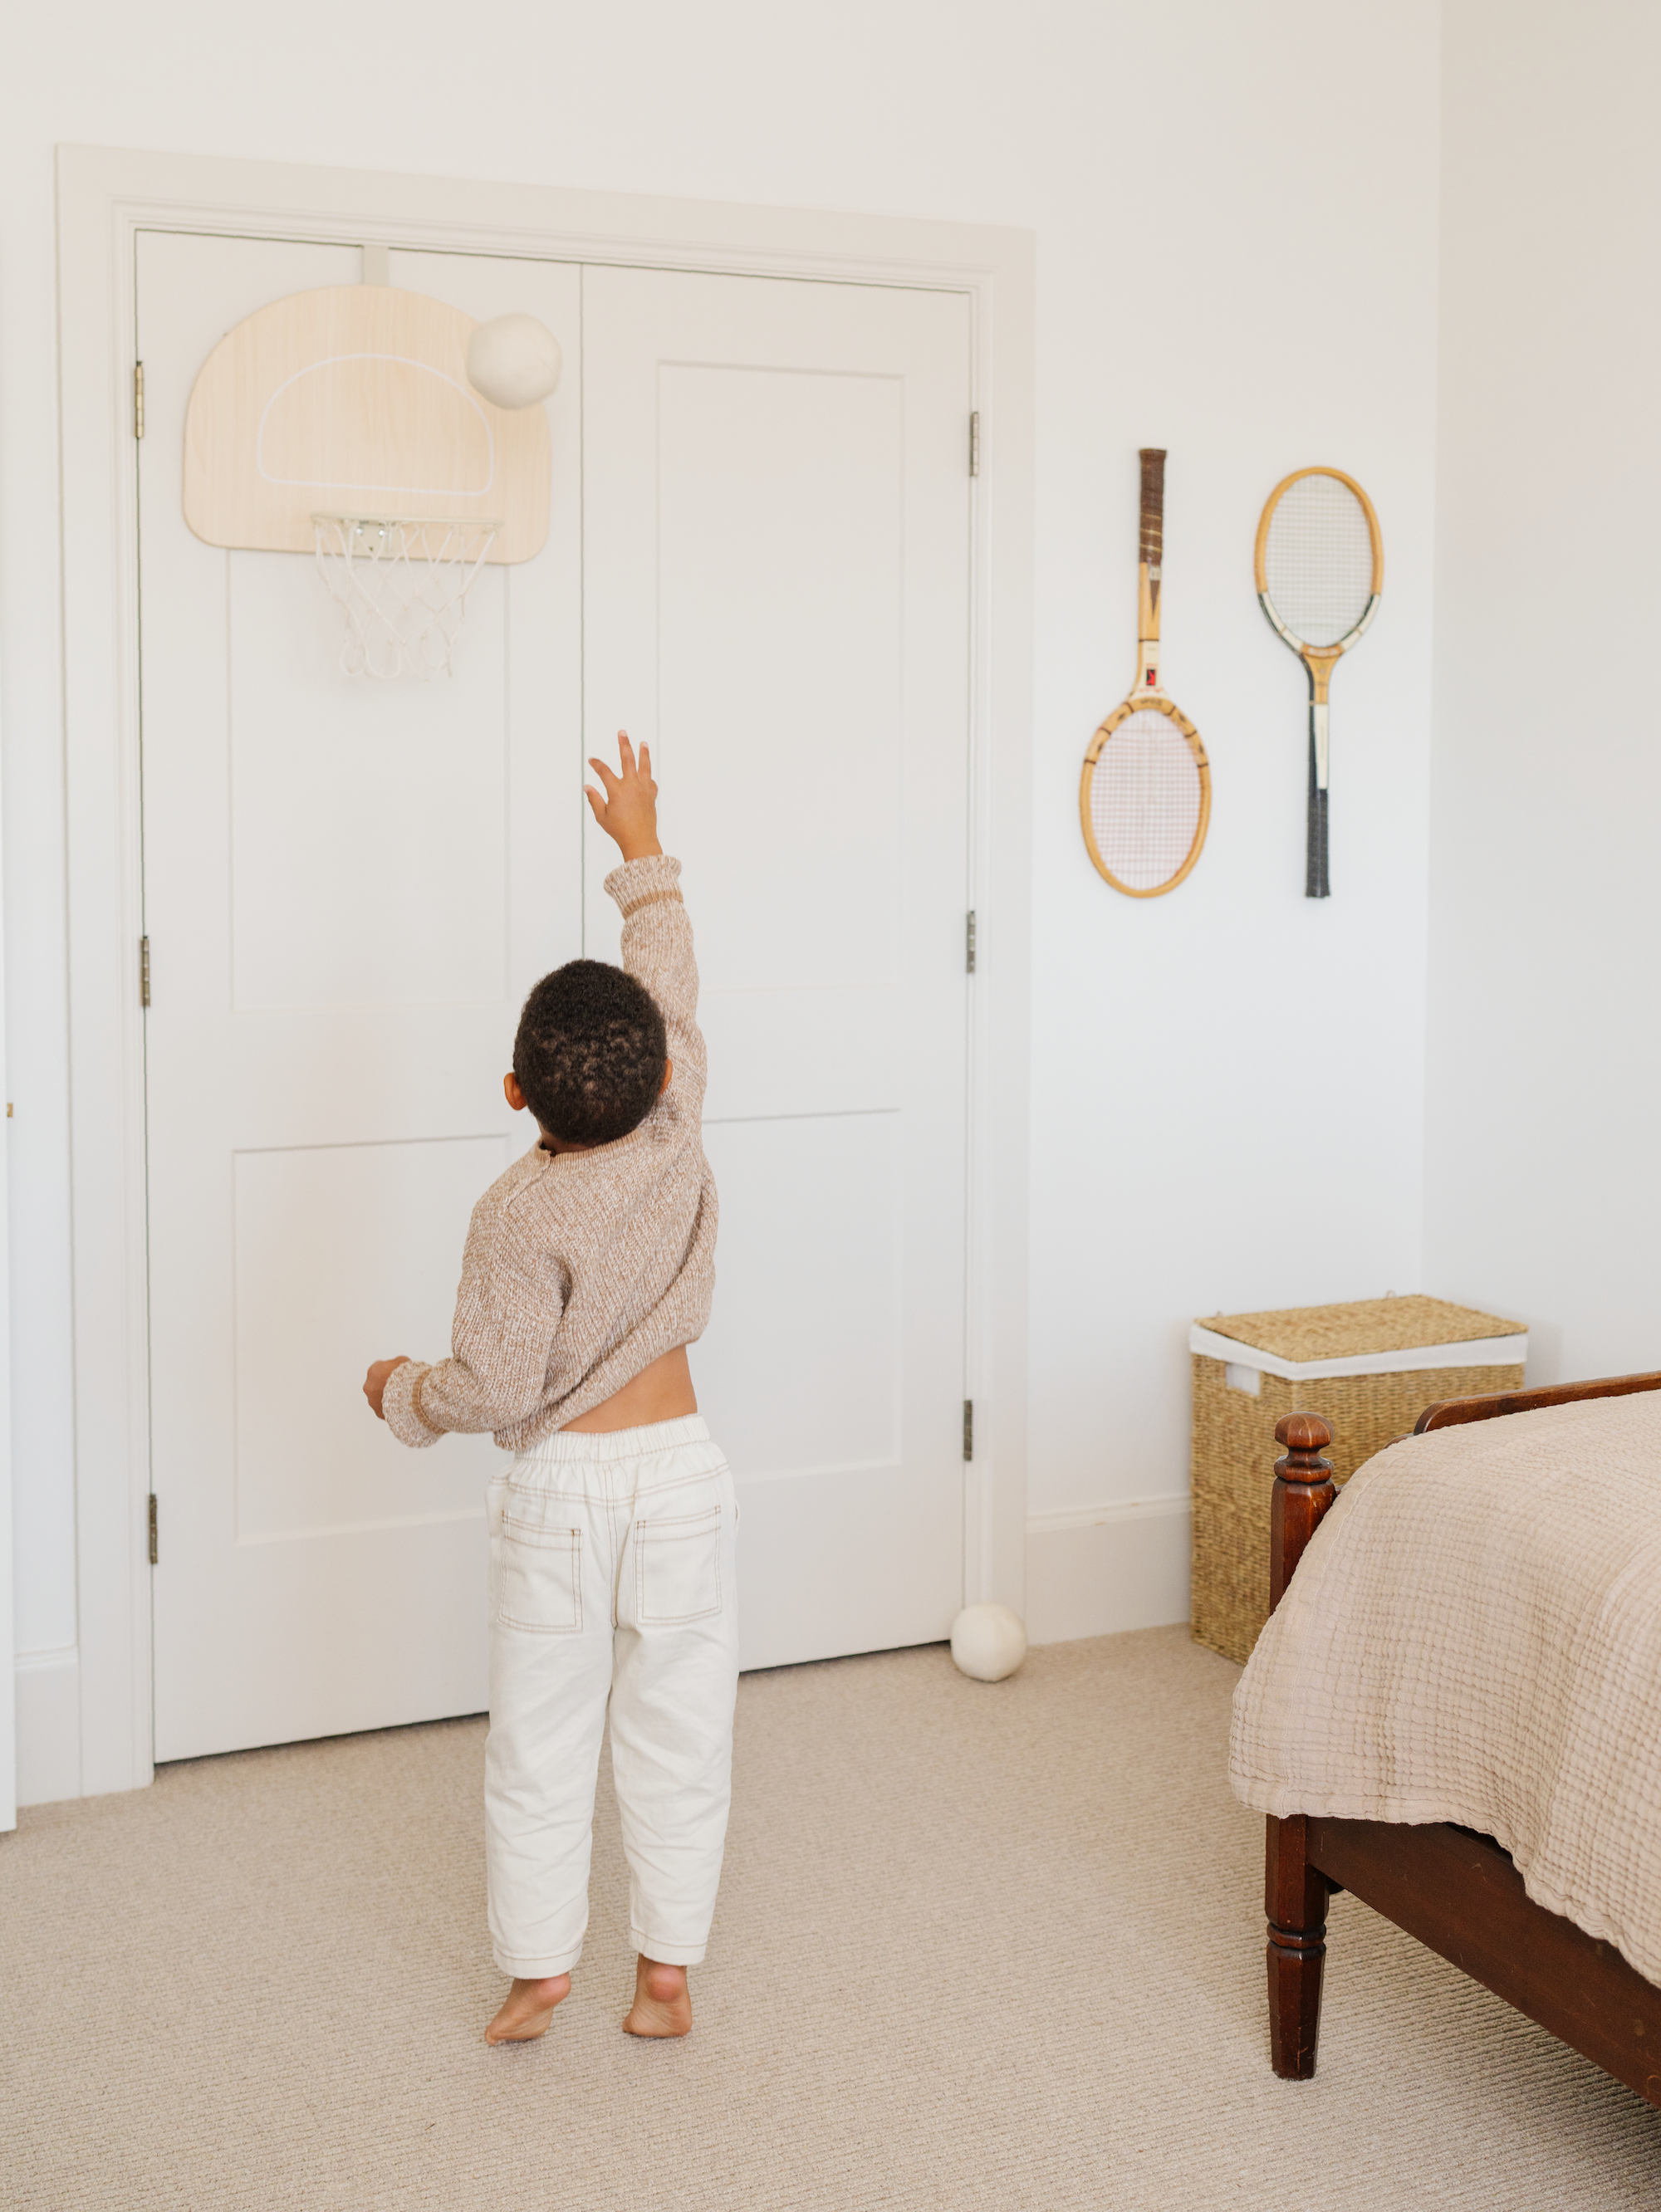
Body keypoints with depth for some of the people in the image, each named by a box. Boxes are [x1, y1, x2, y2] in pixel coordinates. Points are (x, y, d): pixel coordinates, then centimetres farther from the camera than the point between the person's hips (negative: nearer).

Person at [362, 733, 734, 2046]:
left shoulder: (522, 1213, -17)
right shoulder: (678, 1150, -7)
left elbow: (495, 1387, -17)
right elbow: (677, 996, 7)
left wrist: (403, 1394, 3)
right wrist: (645, 853, 16)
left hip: (559, 1489, -3)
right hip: (680, 1470, 3)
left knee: (542, 1738, 11)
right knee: (679, 1732, 11)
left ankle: (538, 1966, 20)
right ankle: (667, 1971, 19)